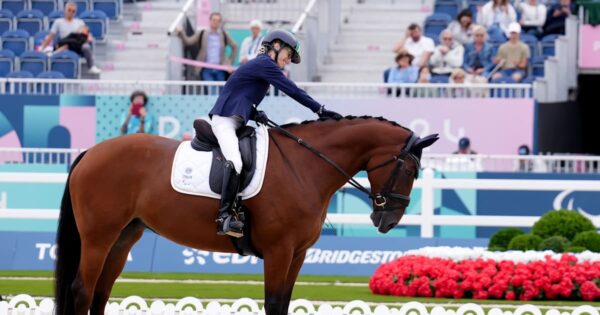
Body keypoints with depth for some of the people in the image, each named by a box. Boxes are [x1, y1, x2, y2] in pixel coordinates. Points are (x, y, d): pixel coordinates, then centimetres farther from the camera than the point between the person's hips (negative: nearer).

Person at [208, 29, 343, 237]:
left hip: (237, 122, 11)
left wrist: (254, 114, 4)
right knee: (235, 162, -31)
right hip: (224, 119, -11)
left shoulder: (262, 65, 23)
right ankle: (224, 217, -38)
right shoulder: (264, 64, -7)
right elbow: (292, 90, -11)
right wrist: (320, 110, -8)